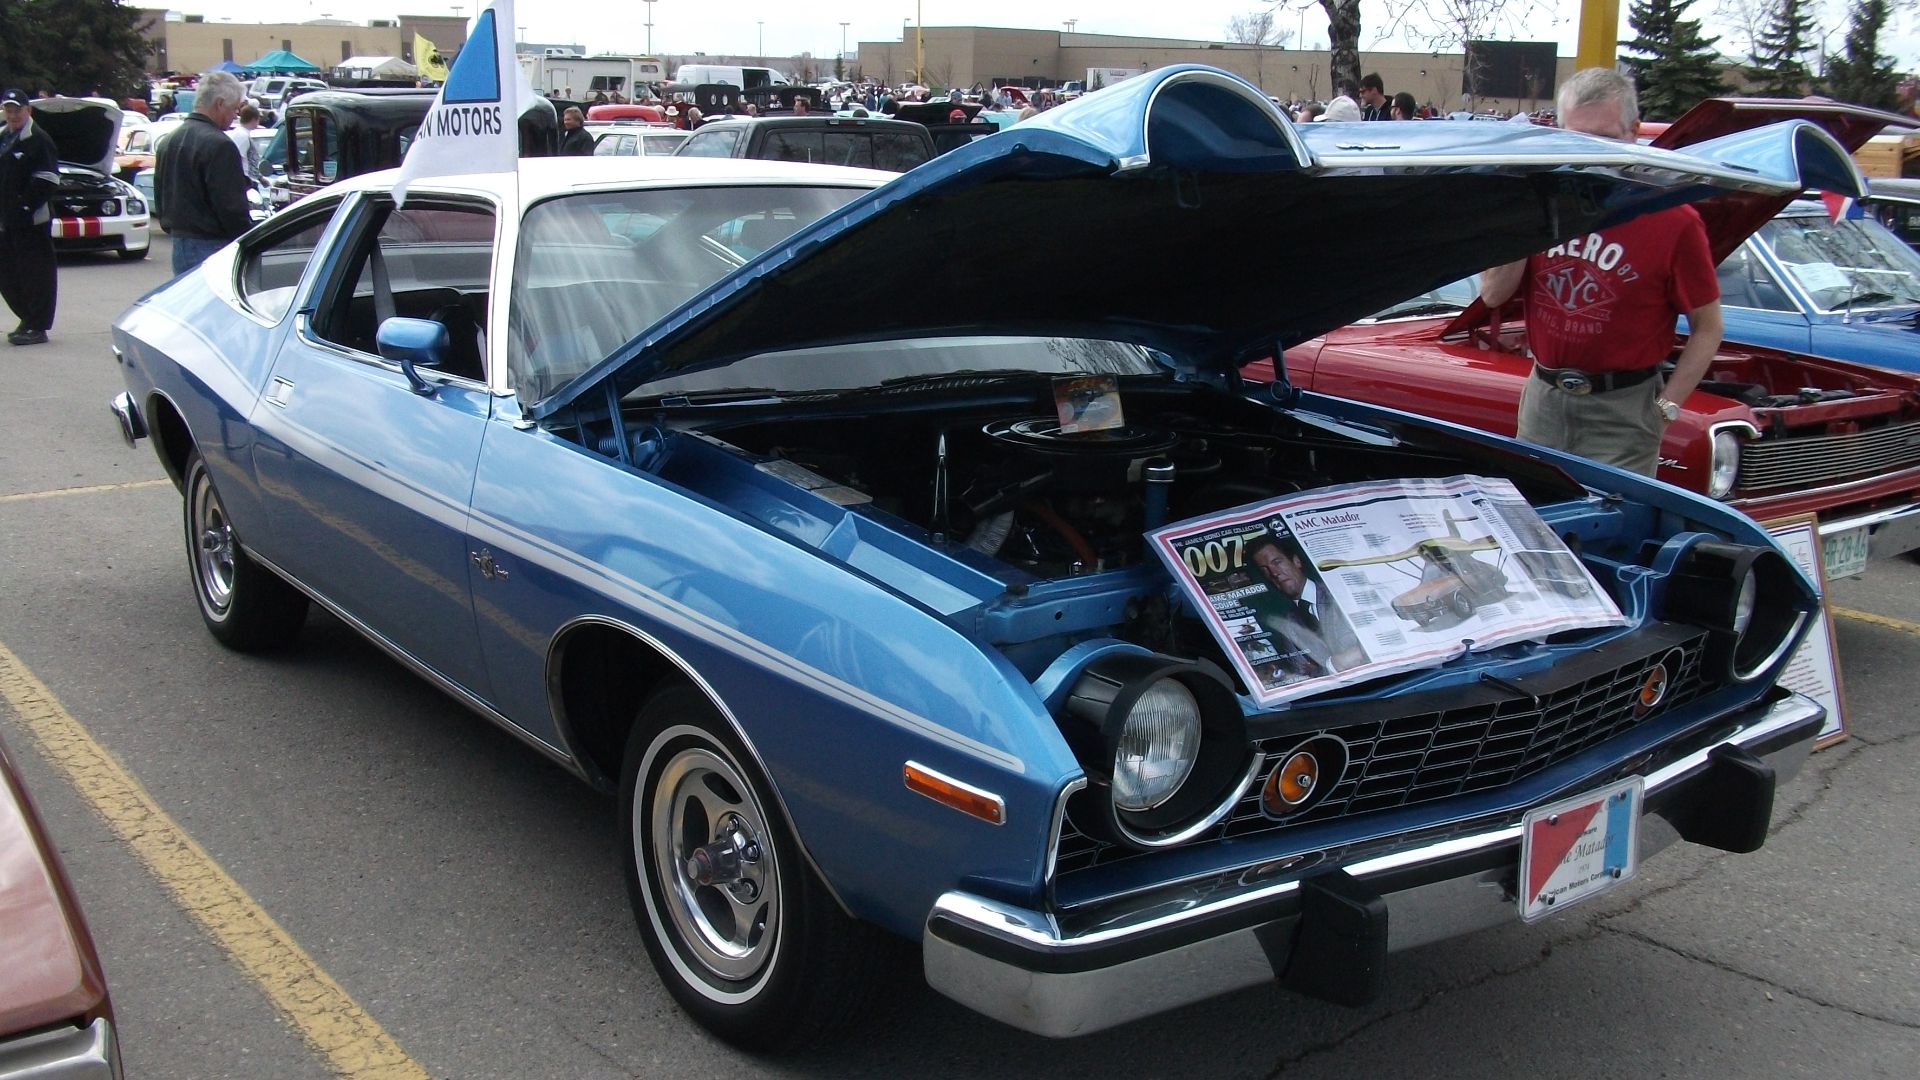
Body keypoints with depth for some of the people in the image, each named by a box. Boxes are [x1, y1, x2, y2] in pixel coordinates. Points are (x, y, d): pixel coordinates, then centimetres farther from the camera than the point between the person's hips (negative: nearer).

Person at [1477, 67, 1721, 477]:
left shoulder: (1673, 221, -11)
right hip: (1543, 399, 5)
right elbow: (1493, 294, -3)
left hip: (1621, 413, -4)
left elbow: (1708, 327, -6)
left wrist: (1666, 407, -13)